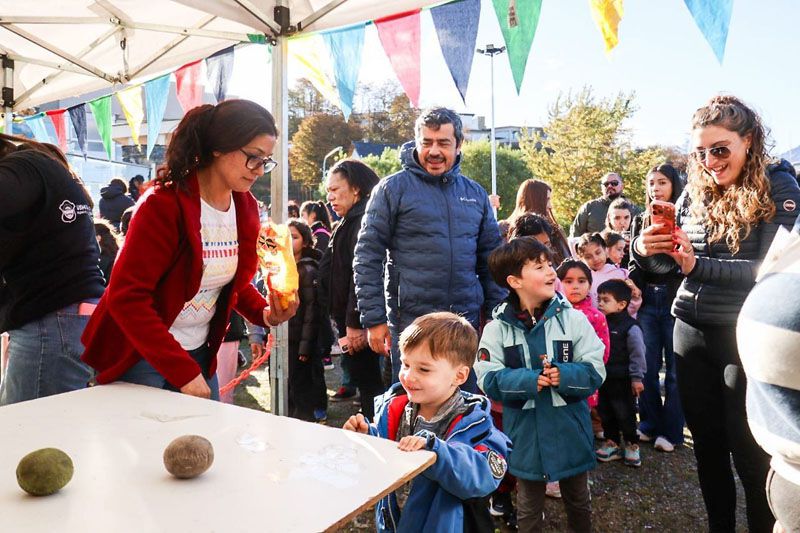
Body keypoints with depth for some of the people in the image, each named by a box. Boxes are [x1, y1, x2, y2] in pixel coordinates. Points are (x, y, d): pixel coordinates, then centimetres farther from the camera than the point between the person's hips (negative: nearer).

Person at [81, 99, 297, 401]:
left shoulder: (246, 208, -1)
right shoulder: (164, 205, -21)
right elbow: (126, 297, -23)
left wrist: (264, 313, -10)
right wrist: (182, 371, -23)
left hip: (200, 353, 6)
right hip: (140, 356, -6)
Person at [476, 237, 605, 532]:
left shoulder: (573, 319, -8)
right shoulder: (497, 327, -11)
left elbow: (595, 372, -9)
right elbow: (488, 380, -13)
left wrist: (563, 376, -27)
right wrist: (529, 381, -26)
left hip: (570, 430, 1)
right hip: (525, 433, -1)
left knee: (578, 502, 24)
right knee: (528, 509, 19)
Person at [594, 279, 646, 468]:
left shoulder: (630, 327, -15)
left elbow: (637, 354, -11)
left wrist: (637, 378, -11)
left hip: (622, 380, -6)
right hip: (603, 378, 6)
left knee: (625, 413, 5)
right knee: (605, 412, 14)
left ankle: (632, 445, 23)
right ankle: (611, 443, 29)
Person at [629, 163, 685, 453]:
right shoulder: (641, 220, 12)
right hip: (647, 300, 4)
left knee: (675, 367, 4)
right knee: (647, 366, 9)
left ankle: (671, 431, 15)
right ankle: (650, 424, 23)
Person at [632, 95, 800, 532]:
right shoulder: (695, 190, 6)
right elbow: (667, 263, 7)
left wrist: (698, 266, -31)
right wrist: (645, 250, -15)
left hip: (748, 337, -4)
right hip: (691, 332, 4)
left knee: (749, 452, 4)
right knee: (707, 446, 14)